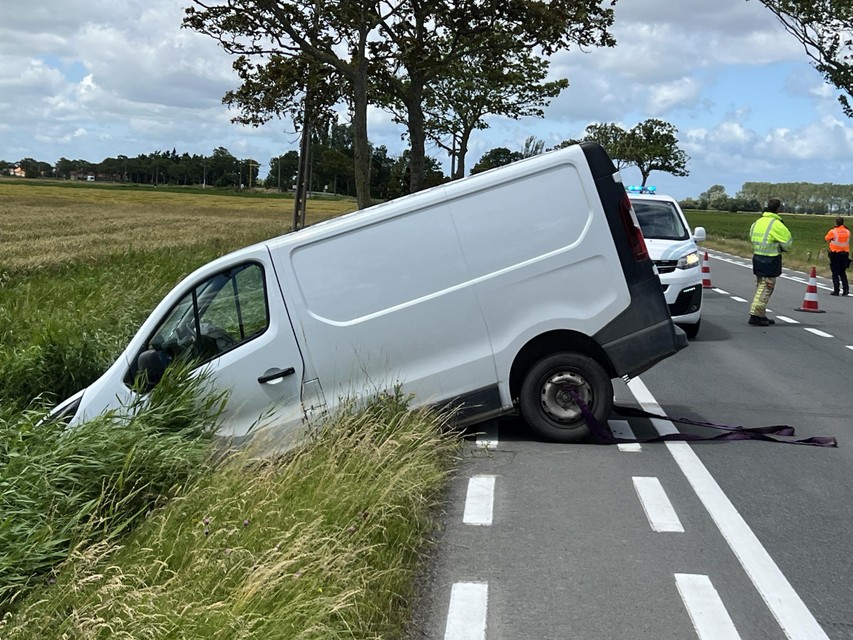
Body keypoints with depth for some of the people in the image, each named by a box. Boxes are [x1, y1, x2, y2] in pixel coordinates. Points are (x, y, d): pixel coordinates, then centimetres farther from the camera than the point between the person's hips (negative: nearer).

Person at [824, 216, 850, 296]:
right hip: (845, 253, 4)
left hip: (835, 254, -4)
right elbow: (847, 241, 13)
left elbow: (827, 239, 4)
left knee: (835, 273, 2)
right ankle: (846, 289, 6)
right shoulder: (847, 232, 3)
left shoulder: (833, 231, -10)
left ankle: (836, 290, -2)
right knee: (842, 273, 15)